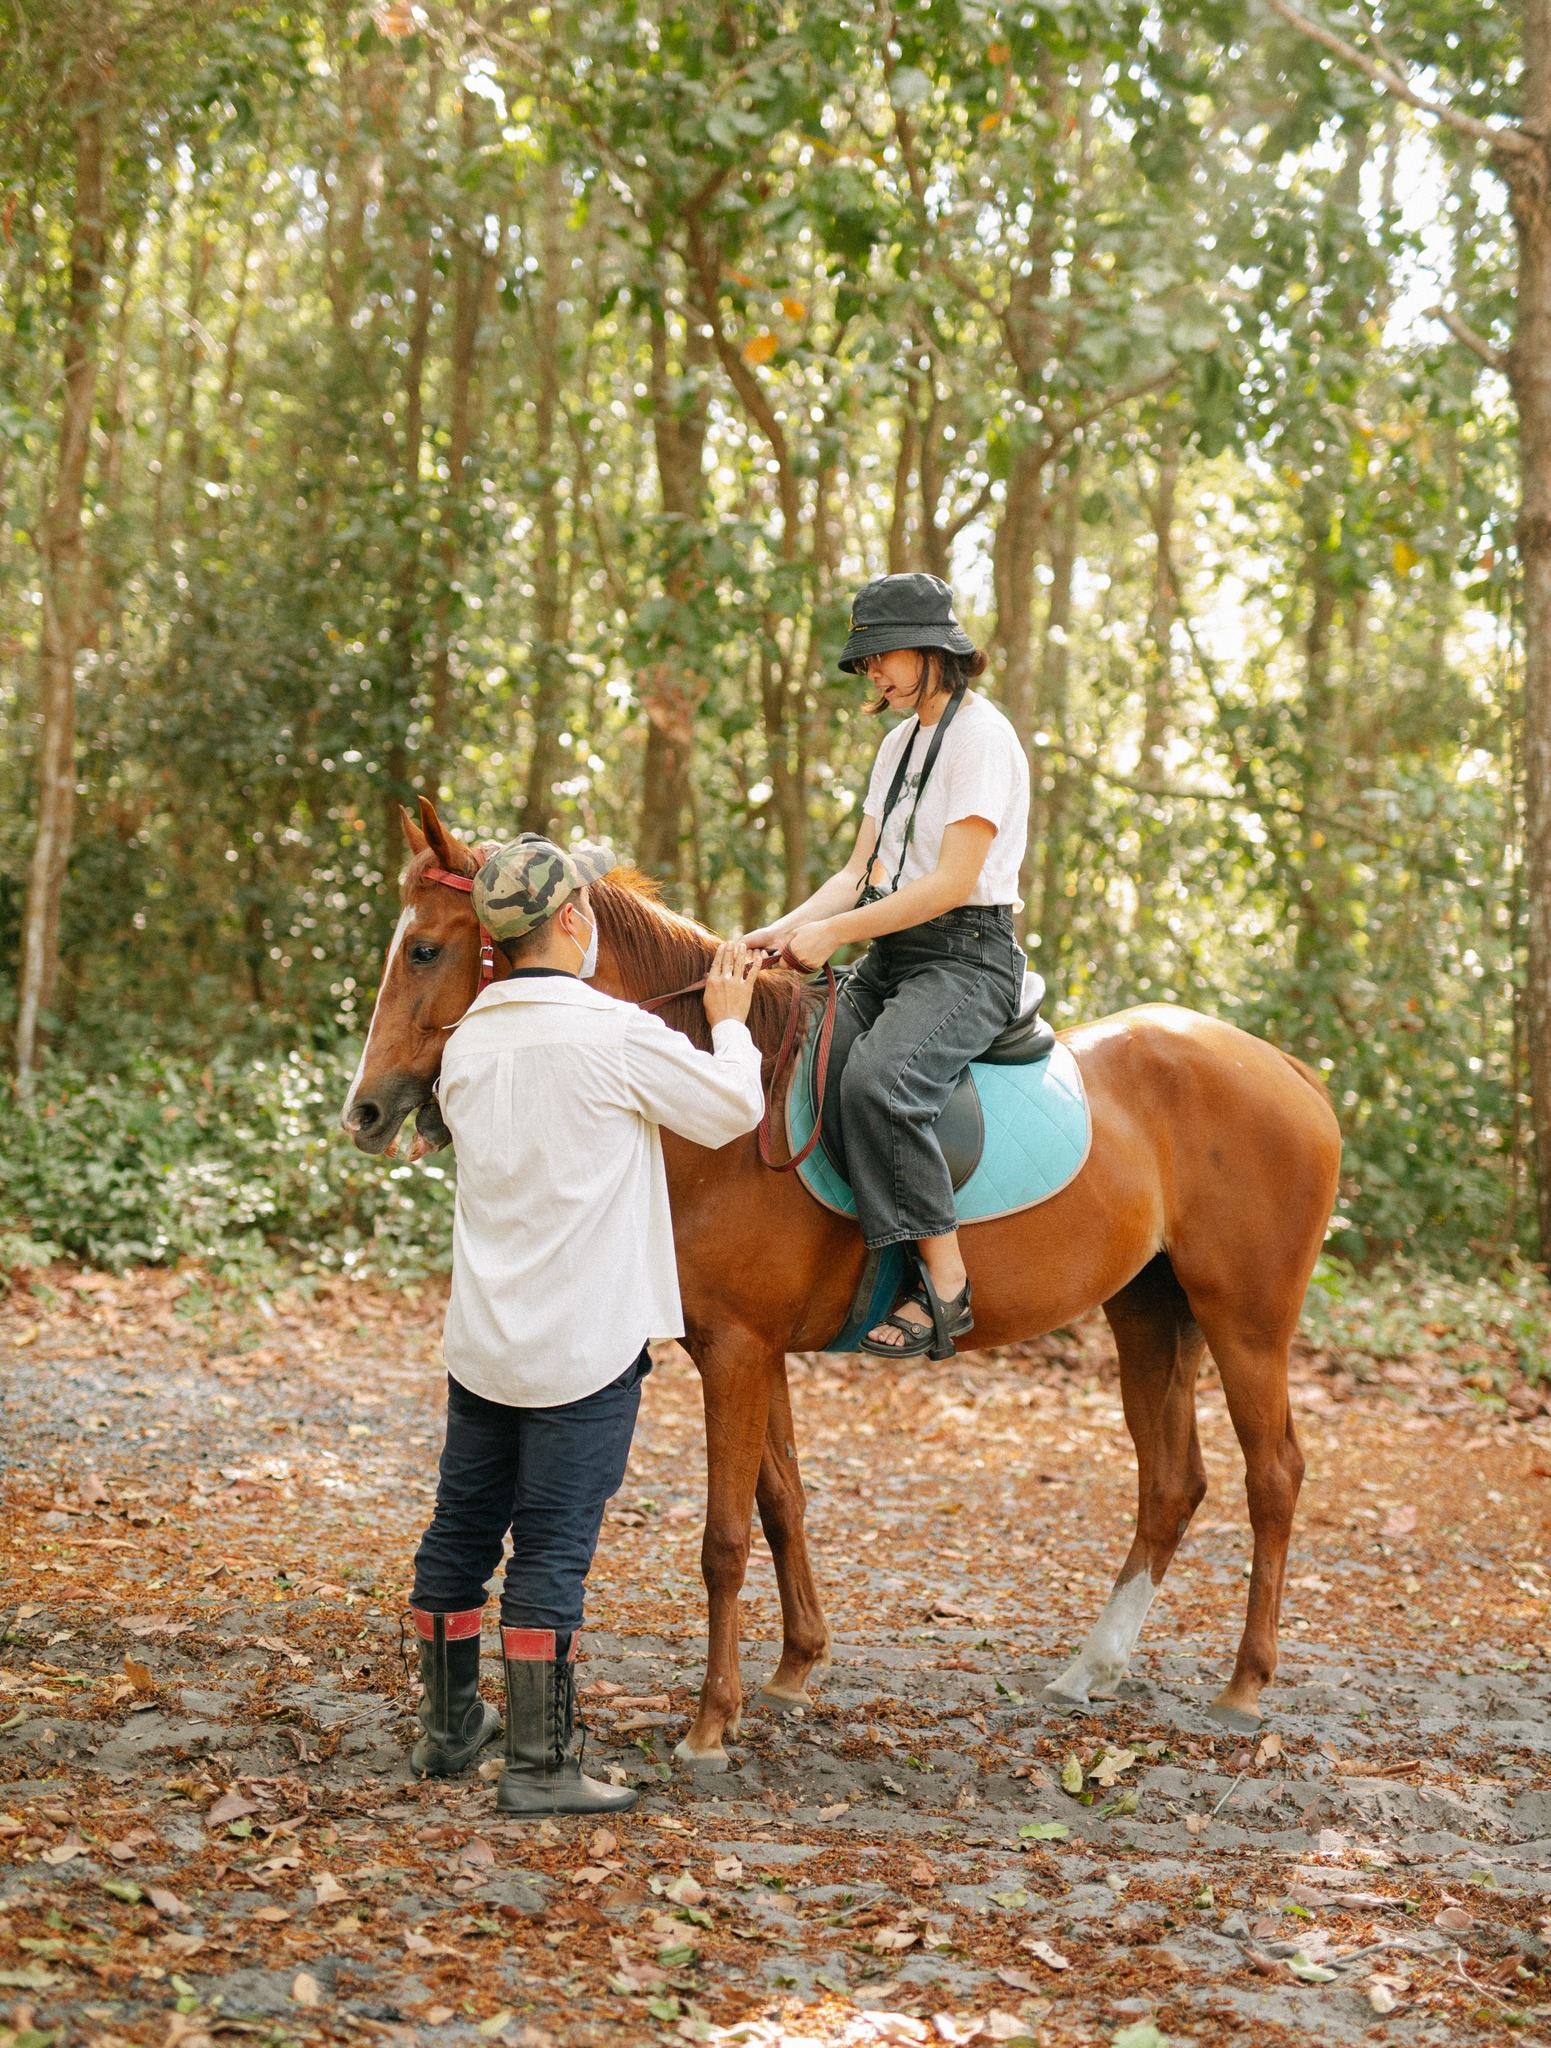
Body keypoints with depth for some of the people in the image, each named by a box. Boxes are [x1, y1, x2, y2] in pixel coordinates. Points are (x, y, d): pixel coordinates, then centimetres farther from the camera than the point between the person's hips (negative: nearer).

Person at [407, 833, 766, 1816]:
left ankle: (450, 1725, 30)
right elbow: (733, 1110, -4)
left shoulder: (469, 1043, 4)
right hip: (585, 1345, -6)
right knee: (552, 1550, -3)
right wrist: (730, 1023, 15)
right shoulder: (620, 1034, -15)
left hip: (483, 1338, 6)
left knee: (461, 1532, 16)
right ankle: (541, 1763, 0)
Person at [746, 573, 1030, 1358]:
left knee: (875, 1079, -34)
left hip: (967, 956, -9)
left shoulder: (982, 736, -10)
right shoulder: (899, 744, 18)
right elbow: (860, 873, 16)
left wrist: (834, 931, -18)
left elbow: (952, 882, -18)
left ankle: (943, 1283, -28)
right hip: (890, 954, 9)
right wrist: (781, 931, 0)